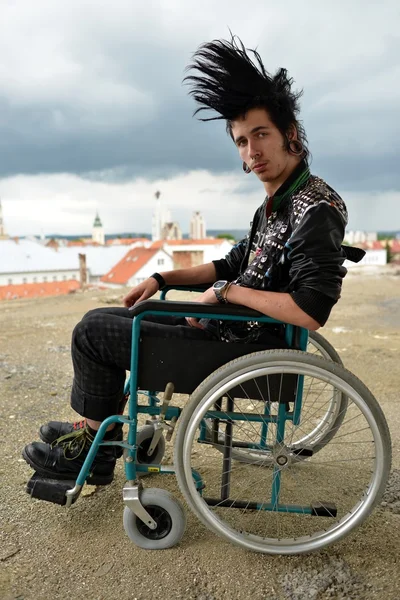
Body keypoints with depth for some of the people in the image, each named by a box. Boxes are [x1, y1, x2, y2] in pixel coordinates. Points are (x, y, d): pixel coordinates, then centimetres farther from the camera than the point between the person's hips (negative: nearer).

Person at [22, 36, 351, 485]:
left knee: (92, 330, -5)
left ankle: (95, 453, 13)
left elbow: (311, 312, -28)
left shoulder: (316, 208, -19)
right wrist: (163, 279, 11)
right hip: (232, 327, 10)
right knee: (102, 318, 15)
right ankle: (98, 425, 26)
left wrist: (228, 292, -19)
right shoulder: (275, 204, 12)